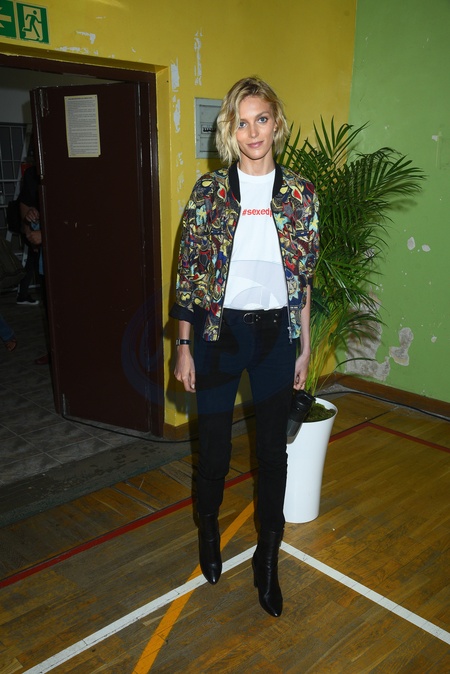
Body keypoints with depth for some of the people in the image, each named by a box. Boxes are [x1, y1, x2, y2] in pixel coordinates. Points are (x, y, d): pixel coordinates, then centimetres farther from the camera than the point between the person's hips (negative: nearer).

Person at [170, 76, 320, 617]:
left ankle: (267, 560, 31)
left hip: (275, 332, 1)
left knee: (273, 449, 10)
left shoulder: (300, 193, 0)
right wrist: (184, 346, -5)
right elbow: (188, 272, -3)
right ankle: (209, 531, 43)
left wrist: (304, 348, 4)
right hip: (219, 330, -1)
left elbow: (304, 277, 4)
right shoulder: (210, 190, -5)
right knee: (214, 445, 13)